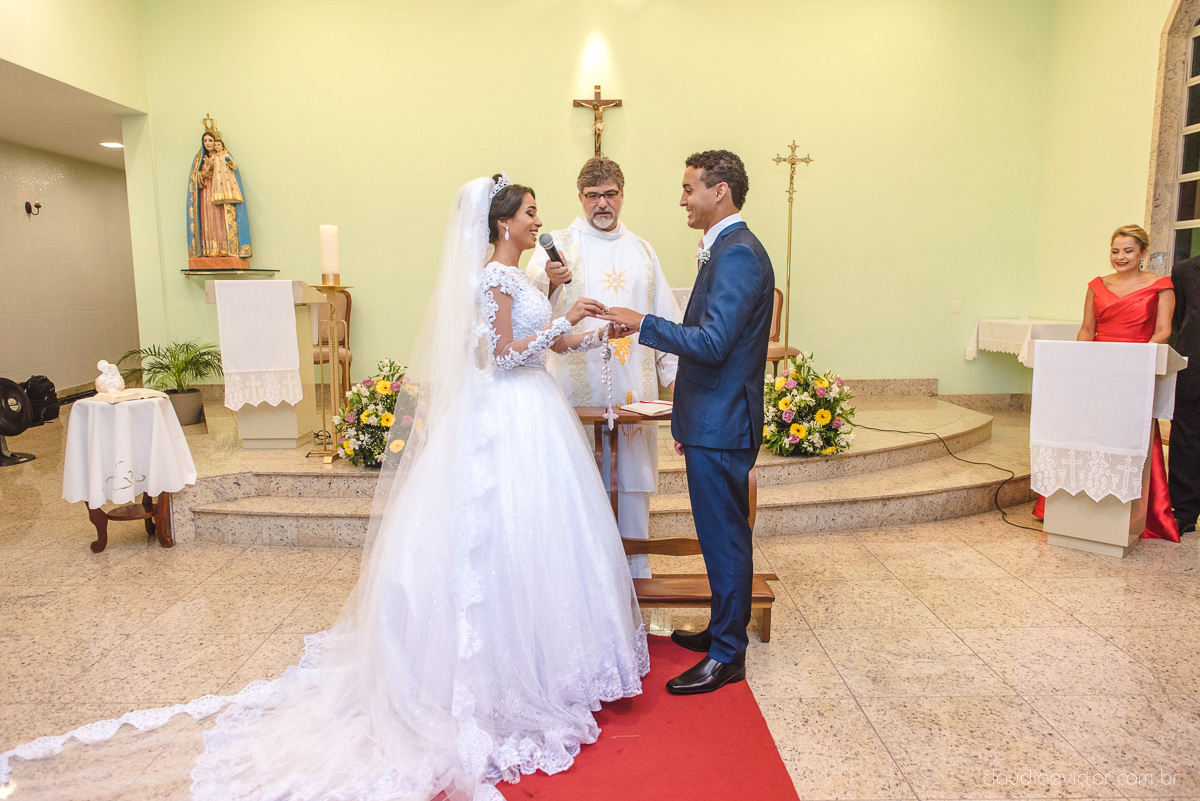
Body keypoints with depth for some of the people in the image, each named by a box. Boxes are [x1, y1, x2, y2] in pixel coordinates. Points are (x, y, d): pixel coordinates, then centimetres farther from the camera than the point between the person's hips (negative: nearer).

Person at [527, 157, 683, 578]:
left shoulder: (641, 250, 16)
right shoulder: (560, 244, 2)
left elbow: (665, 315, 19)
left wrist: (674, 373, 11)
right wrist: (549, 281, -40)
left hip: (634, 386, 4)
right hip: (579, 383, -3)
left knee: (633, 474, 8)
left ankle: (636, 569, 21)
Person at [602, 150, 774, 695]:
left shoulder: (738, 254, -17)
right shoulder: (727, 250, 16)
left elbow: (712, 343, -26)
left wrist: (642, 323, -17)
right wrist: (688, 422, 21)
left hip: (721, 424, -10)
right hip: (712, 421, 10)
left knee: (725, 536, 1)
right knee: (722, 533, 19)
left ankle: (727, 655, 15)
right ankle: (724, 629, 34)